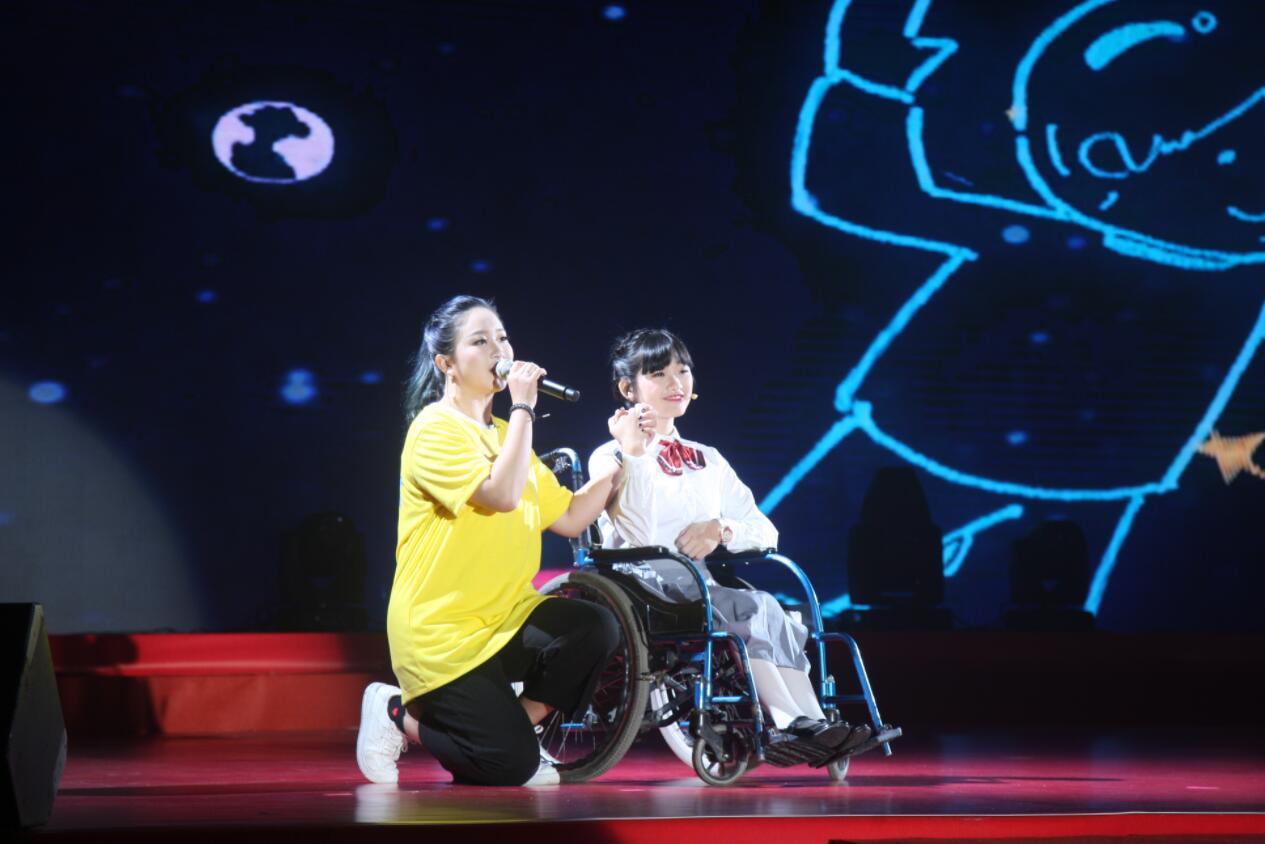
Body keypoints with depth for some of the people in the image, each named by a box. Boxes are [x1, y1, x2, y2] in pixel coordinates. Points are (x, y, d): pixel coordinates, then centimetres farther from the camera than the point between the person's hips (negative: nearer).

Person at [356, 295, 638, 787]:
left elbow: (570, 519, 12)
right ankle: (399, 714, 10)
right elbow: (502, 494, -26)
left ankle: (512, 726, 2)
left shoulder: (504, 433, 15)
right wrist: (523, 407, -18)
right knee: (512, 766, -14)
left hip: (504, 618, 7)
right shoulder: (435, 429, -11)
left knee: (595, 629, -19)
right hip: (439, 632, -7)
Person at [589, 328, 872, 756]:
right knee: (752, 607, -31)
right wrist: (633, 456, -18)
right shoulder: (612, 458, 5)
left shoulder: (707, 460, 22)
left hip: (704, 585, 5)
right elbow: (639, 540, -12)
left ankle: (804, 725, -42)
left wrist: (721, 529, -5)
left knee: (764, 608, -28)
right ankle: (795, 721, -39)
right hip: (648, 583, -5)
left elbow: (765, 532, 15)